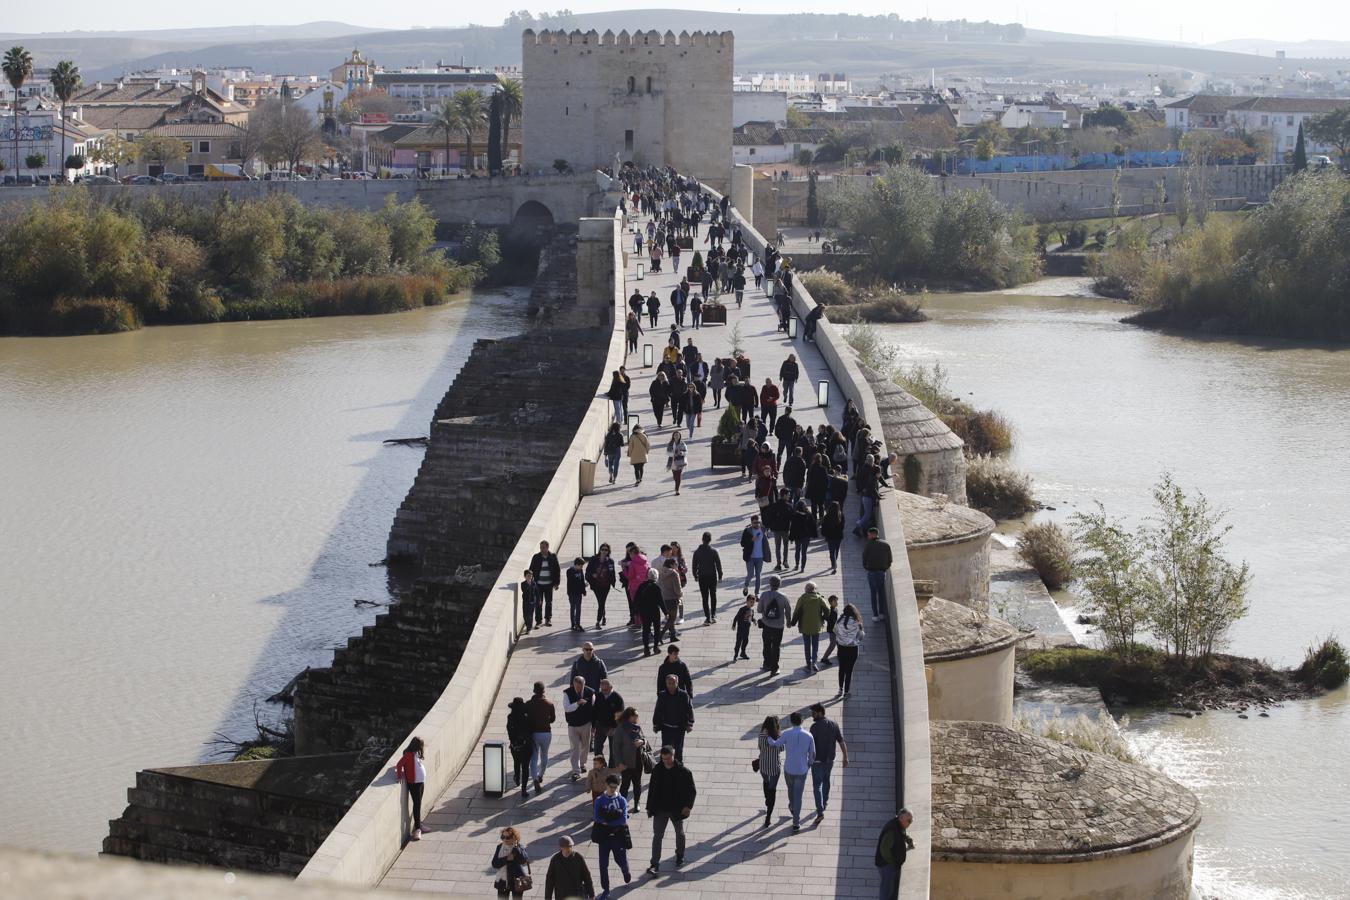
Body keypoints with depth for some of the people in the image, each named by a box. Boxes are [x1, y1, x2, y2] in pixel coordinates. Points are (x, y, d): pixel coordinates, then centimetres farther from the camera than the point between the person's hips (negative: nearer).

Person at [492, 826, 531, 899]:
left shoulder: (520, 847, -11)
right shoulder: (500, 847, 1)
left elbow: (524, 859, -30)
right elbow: (494, 864, -7)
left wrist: (515, 846, -31)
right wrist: (507, 858, -21)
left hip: (516, 882, -4)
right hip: (503, 882, 4)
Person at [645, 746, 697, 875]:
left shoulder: (683, 772, -13)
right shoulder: (657, 771, -4)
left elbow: (692, 791, -7)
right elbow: (652, 790, 5)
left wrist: (688, 806, -18)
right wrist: (650, 807, 5)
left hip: (677, 810, -1)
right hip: (660, 810, 1)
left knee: (679, 834, 19)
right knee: (657, 836, -5)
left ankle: (680, 856, 44)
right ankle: (655, 864, -5)